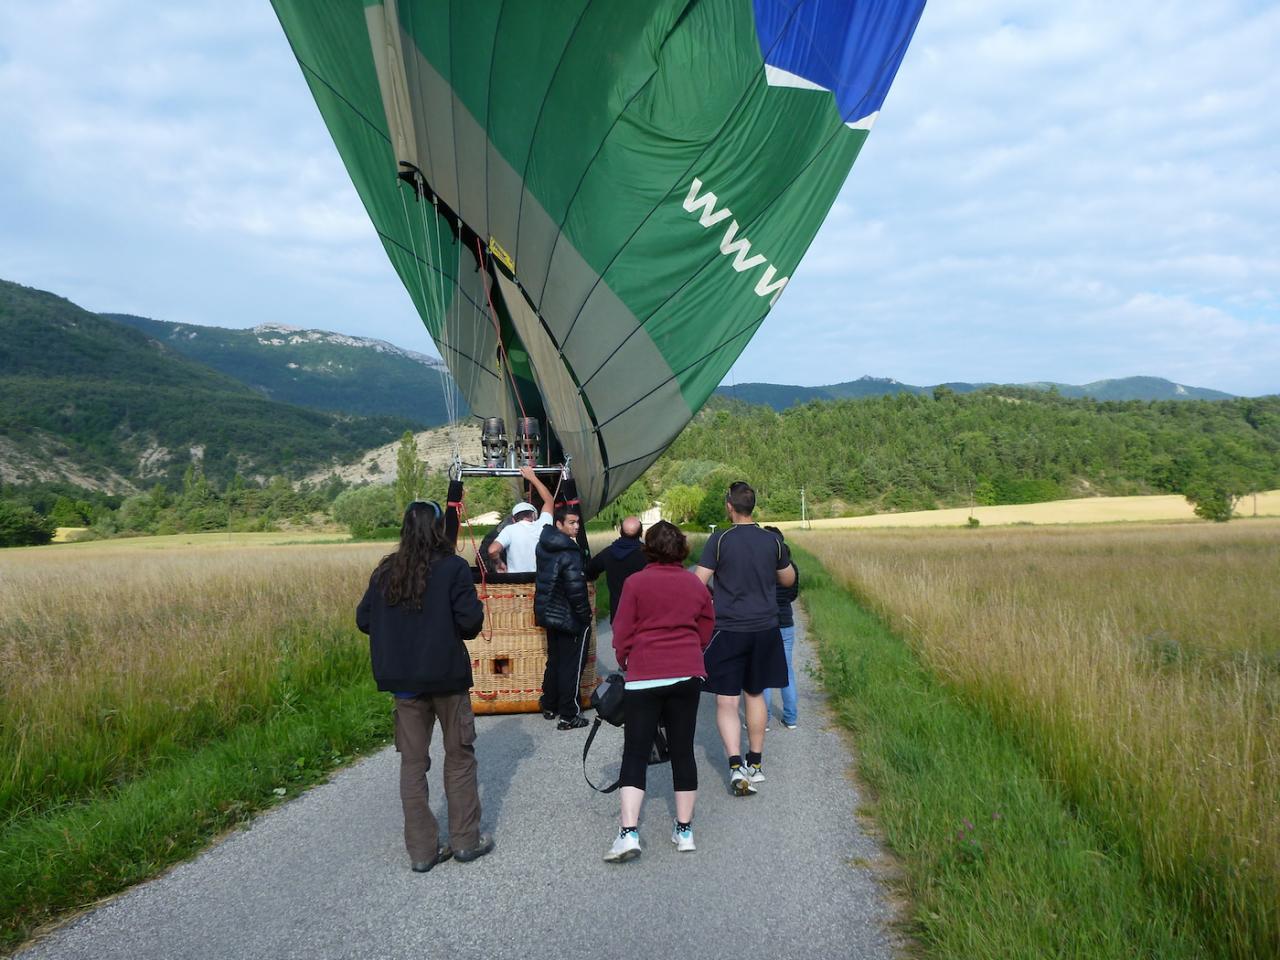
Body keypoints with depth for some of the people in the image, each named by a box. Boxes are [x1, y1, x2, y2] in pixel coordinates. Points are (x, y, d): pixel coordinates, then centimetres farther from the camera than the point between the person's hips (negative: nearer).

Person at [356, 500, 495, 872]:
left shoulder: (385, 571, 1)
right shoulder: (453, 567, -12)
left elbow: (364, 620, 5)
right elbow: (470, 621, -16)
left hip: (403, 678, 4)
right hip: (447, 676, -3)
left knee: (413, 761, 11)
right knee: (459, 756, 12)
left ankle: (422, 849, 15)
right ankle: (465, 840, 19)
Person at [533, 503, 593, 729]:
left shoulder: (544, 546, 4)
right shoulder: (569, 553, -23)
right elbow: (575, 590, -25)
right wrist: (585, 615, -14)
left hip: (549, 614, 8)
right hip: (569, 618, -8)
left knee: (554, 660, 21)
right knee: (571, 666, 1)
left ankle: (549, 707, 31)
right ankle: (569, 715, 6)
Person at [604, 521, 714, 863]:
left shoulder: (636, 582, -4)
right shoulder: (696, 584, 6)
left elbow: (622, 633, -2)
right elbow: (705, 633, 13)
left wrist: (625, 664, 14)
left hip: (644, 677, -3)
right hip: (688, 675, 3)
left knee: (635, 754, 0)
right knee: (682, 750, 10)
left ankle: (629, 833, -10)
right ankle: (684, 830, 16)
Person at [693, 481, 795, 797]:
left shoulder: (720, 540, -11)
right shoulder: (772, 541, 1)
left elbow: (698, 582, -13)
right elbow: (788, 579, 14)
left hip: (729, 631, -4)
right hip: (765, 629, 4)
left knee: (726, 701, 1)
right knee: (755, 695, 18)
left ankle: (736, 766, -13)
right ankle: (755, 763, 27)